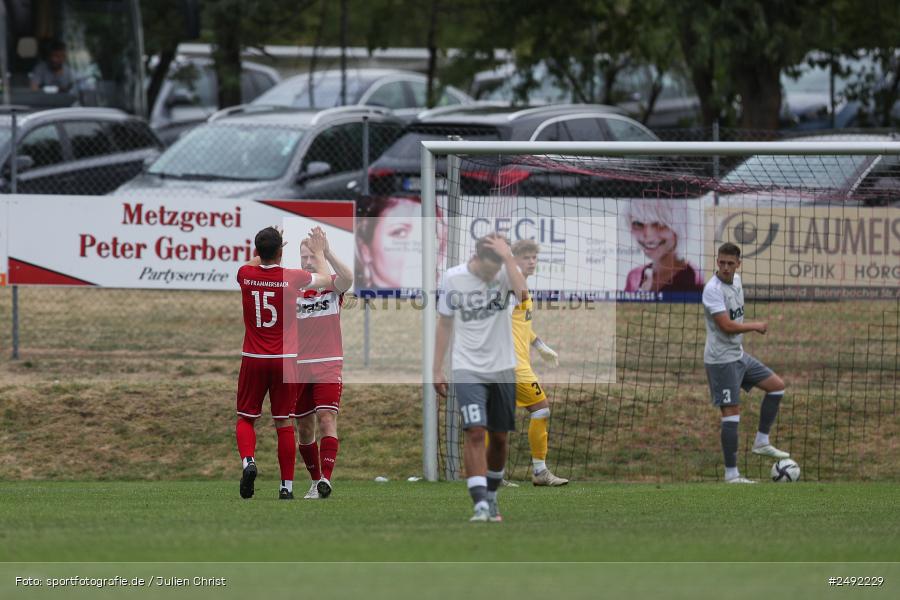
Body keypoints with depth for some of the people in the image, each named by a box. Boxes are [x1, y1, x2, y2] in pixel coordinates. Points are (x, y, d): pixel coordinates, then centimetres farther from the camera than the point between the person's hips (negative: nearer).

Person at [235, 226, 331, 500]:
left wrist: (265, 250, 38)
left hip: (254, 359, 1)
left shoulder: (245, 275, -5)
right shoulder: (293, 277, -8)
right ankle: (287, 485, 6)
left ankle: (248, 460, -17)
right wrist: (319, 253, 29)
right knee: (284, 423, 6)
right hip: (285, 360, -1)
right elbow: (327, 279, 13)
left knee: (246, 418, 11)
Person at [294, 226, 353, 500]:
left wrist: (327, 252, -37)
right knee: (304, 427, 6)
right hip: (298, 367, 3)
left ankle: (326, 479, -25)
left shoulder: (333, 285, -2)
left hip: (328, 366, -3)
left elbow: (348, 278, -23)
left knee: (327, 419, -17)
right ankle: (315, 481, 19)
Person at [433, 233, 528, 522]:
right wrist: (437, 369, 7)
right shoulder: (453, 278, -4)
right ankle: (480, 504, -21)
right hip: (468, 369, -1)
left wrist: (507, 256, -27)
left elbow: (522, 293, -32)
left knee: (500, 437, 10)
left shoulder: (507, 273, -7)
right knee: (475, 432, -17)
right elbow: (444, 324, 7)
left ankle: (491, 497, 32)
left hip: (502, 368, 1)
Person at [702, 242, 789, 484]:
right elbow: (726, 325, -28)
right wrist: (756, 326, -14)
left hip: (738, 355, 9)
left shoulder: (736, 280, 6)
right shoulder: (713, 289, -22)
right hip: (721, 360, -9)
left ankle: (762, 442, 20)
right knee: (732, 414, -9)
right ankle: (731, 475, -5)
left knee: (776, 385, 13)